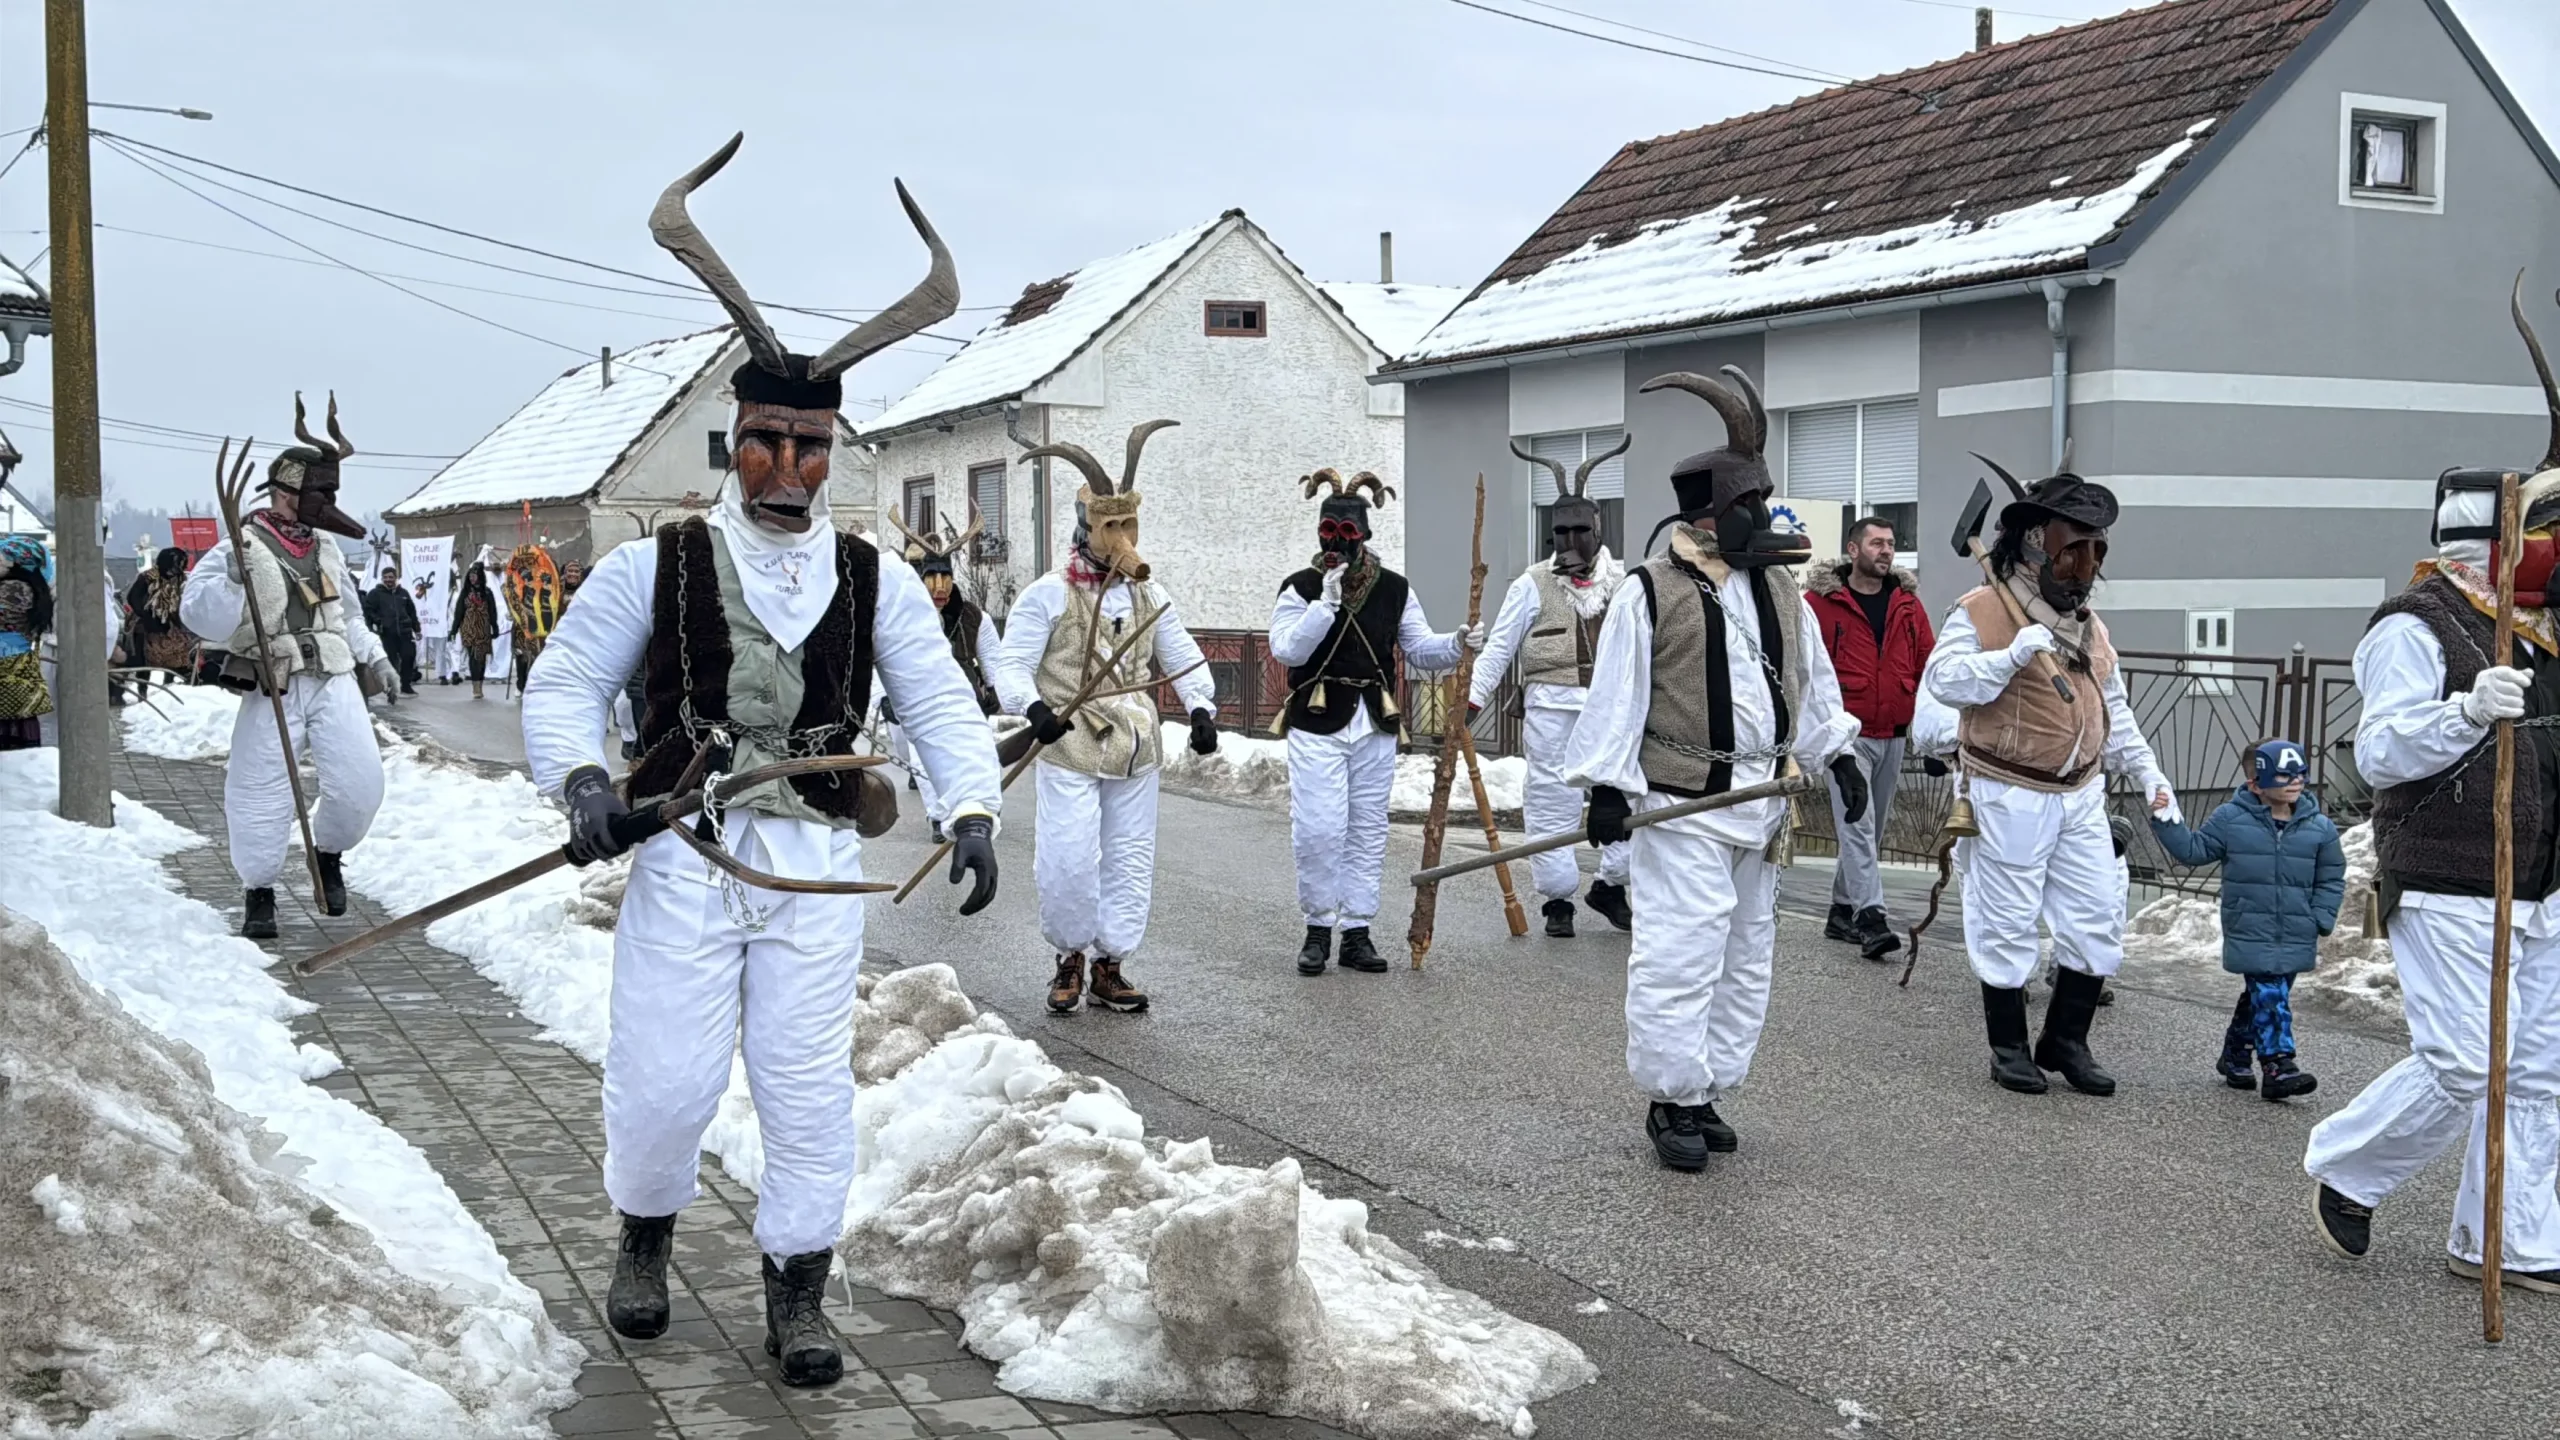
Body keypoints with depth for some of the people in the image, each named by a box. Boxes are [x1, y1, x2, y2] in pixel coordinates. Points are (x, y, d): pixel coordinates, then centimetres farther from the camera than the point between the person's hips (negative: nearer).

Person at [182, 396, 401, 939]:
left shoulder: (326, 548, 13)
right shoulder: (241, 548, -7)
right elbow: (199, 615, -17)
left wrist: (373, 657, 20)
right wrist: (234, 580, -32)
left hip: (334, 683, 5)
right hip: (272, 693, -4)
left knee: (359, 783, -6)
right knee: (260, 795, -3)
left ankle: (329, 852, 23)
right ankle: (259, 890, 17)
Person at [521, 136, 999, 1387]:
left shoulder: (874, 582, 5)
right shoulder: (653, 567, 1)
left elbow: (943, 706, 6)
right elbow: (562, 687, 4)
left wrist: (971, 811, -10)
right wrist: (582, 781, -14)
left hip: (814, 864, 1)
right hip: (683, 855, -1)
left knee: (811, 1091, 3)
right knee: (665, 1082, 1)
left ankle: (796, 1296, 19)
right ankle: (644, 1239, 32)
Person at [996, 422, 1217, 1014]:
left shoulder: (1148, 594, 11)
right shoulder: (1048, 595, -4)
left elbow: (1182, 657, 13)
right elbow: (1011, 661, -7)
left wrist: (1201, 708, -4)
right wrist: (1033, 707, -26)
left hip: (1135, 749, 5)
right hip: (1070, 749, -5)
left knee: (1131, 861, 7)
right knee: (1070, 860, -9)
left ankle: (1109, 968, 18)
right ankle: (1070, 958, 14)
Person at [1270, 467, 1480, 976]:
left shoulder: (1393, 589, 5)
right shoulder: (1301, 587, -4)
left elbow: (1419, 648, 7)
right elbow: (1286, 650, -14)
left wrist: (1456, 644, -12)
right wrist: (1325, 604, -21)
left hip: (1376, 725, 4)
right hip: (1317, 724, -3)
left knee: (1368, 830, 7)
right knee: (1319, 829, -11)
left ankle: (1357, 933, 16)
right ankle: (1318, 928, 5)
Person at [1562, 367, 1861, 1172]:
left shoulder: (1779, 588, 10)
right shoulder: (1653, 593, -10)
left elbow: (1812, 681, 19)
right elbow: (1616, 697, -10)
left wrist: (1835, 753, 10)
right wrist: (1607, 786, -13)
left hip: (1759, 804, 7)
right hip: (1682, 808, -7)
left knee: (1745, 959, 13)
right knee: (1680, 955, -9)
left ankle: (1711, 1091, 24)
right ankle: (1673, 1101, 5)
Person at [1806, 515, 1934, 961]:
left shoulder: (1907, 603, 10)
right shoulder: (1820, 600, -6)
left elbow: (1928, 664, 12)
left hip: (1893, 736, 6)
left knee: (1871, 828, 13)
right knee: (1857, 826, -12)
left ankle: (1842, 911, 24)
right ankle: (1871, 918, -16)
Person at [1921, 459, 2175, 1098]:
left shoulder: (2088, 624, 15)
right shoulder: (1982, 610, -9)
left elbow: (2114, 709, 21)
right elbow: (1944, 680, -20)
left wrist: (2147, 772, 14)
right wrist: (2013, 654, -29)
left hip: (2081, 795, 7)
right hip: (2012, 797, -7)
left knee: (2098, 921, 7)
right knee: (2008, 926, 1)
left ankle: (2066, 1041, 21)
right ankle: (2009, 1048, 15)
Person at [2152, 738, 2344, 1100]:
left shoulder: (2320, 827, 3)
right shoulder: (2232, 819, -2)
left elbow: (2331, 879, 9)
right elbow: (2193, 850, 3)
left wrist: (2320, 921, -1)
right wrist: (2166, 822, -10)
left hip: (2295, 936, 3)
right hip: (2250, 932, -3)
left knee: (2260, 997, 13)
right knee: (2269, 996, -12)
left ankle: (2234, 1057, 28)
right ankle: (2277, 1066, -11)